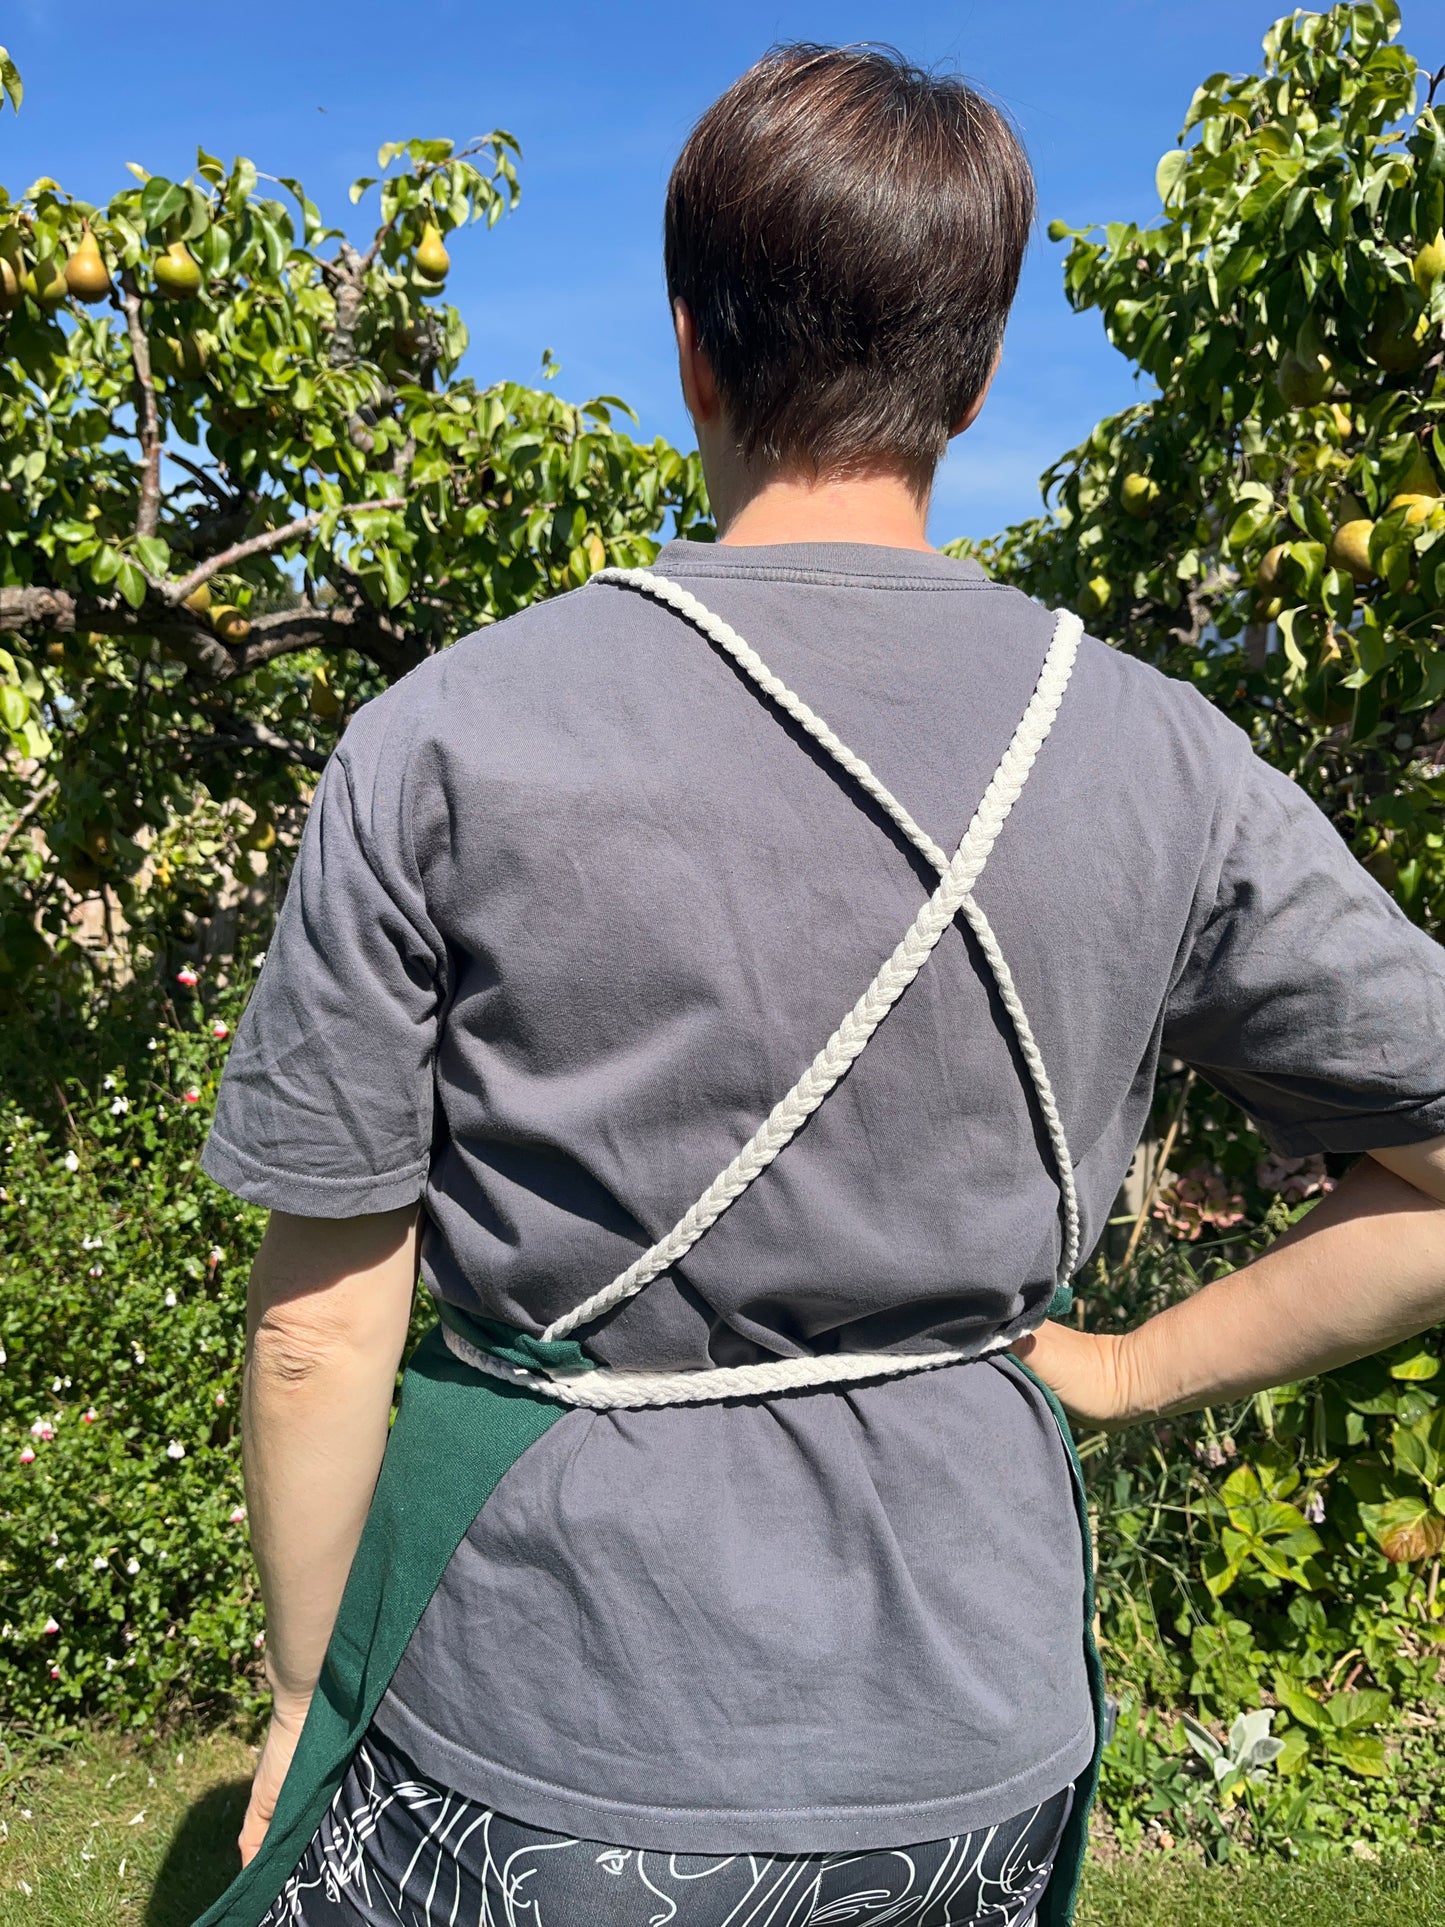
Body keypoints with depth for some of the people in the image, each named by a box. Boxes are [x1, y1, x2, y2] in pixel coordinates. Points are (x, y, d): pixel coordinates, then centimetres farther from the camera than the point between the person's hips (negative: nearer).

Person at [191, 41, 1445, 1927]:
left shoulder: (442, 745, -16)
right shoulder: (1162, 763, -9)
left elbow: (320, 1326, -10)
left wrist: (305, 1700, 6)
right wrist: (1121, 1369, 3)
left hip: (549, 1774, -2)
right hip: (972, 1756, 3)